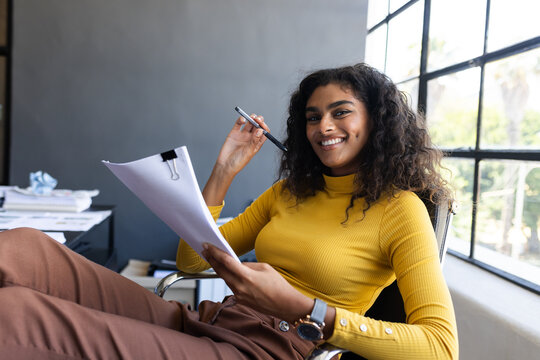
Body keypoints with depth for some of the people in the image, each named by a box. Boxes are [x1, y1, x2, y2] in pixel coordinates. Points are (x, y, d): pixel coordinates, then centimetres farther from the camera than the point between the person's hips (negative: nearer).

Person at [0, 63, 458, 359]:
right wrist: (223, 172, 6)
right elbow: (192, 260, 16)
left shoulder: (401, 208, 0)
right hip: (203, 322, 6)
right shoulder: (290, 191, 18)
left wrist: (301, 307, -22)